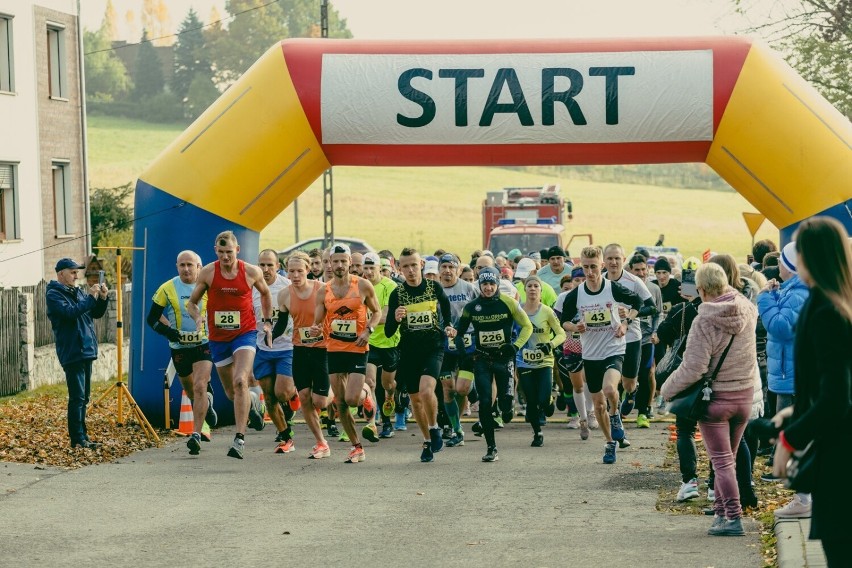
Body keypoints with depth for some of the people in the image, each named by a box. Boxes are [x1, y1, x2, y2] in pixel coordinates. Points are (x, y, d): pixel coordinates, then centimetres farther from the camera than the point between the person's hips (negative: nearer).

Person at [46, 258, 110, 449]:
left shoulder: (78, 292, 16)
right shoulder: (54, 295, -7)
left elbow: (97, 313, 18)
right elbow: (70, 312, -23)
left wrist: (102, 298, 0)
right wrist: (91, 297, -19)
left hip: (86, 351, 8)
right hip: (72, 353, -8)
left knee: (83, 397, 12)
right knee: (77, 397, -11)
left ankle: (82, 436, 18)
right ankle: (77, 439, -10)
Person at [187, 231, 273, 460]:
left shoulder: (251, 272, -6)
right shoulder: (208, 273, -6)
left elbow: (265, 294, 15)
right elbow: (192, 302, 3)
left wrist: (267, 321, 10)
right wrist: (198, 318, -17)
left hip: (245, 333, -2)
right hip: (218, 337, 2)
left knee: (240, 382, -23)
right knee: (231, 392, 12)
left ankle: (240, 439, -24)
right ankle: (252, 401, 49)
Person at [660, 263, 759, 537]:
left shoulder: (704, 321, -21)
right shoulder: (748, 311, -4)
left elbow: (693, 368, -21)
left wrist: (667, 390, -7)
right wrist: (727, 290, 18)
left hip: (715, 398, -6)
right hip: (745, 395, 6)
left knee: (721, 460, -2)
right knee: (727, 457, 17)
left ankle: (733, 518, -7)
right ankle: (721, 511, 23)